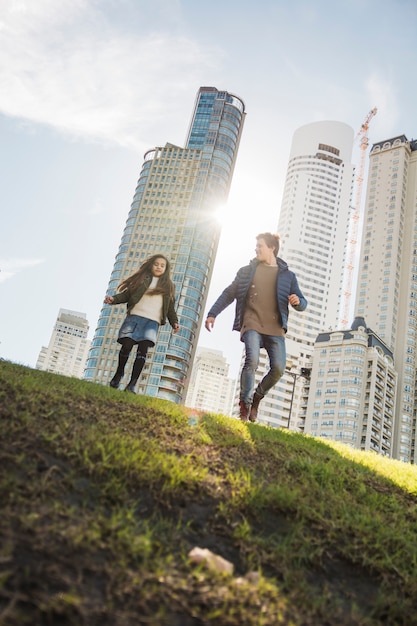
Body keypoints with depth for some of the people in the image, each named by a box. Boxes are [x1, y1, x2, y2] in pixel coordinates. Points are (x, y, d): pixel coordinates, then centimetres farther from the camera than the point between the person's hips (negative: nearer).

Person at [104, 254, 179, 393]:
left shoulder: (168, 286, 19)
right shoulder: (141, 278, 16)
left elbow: (170, 307, 16)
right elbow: (126, 294, 10)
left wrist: (174, 322, 1)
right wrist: (113, 299, -7)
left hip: (152, 321, 0)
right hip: (135, 316, 0)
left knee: (143, 349, -15)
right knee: (127, 346, -10)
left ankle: (132, 384, -16)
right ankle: (119, 374, 17)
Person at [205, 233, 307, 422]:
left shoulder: (287, 275, 15)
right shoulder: (247, 271, 16)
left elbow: (302, 304, 15)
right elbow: (228, 294, 17)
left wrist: (298, 301, -9)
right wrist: (212, 314, 8)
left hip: (275, 328, 1)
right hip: (252, 324, -1)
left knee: (278, 368, -11)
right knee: (252, 360, -23)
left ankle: (256, 398, 15)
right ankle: (244, 405, -11)